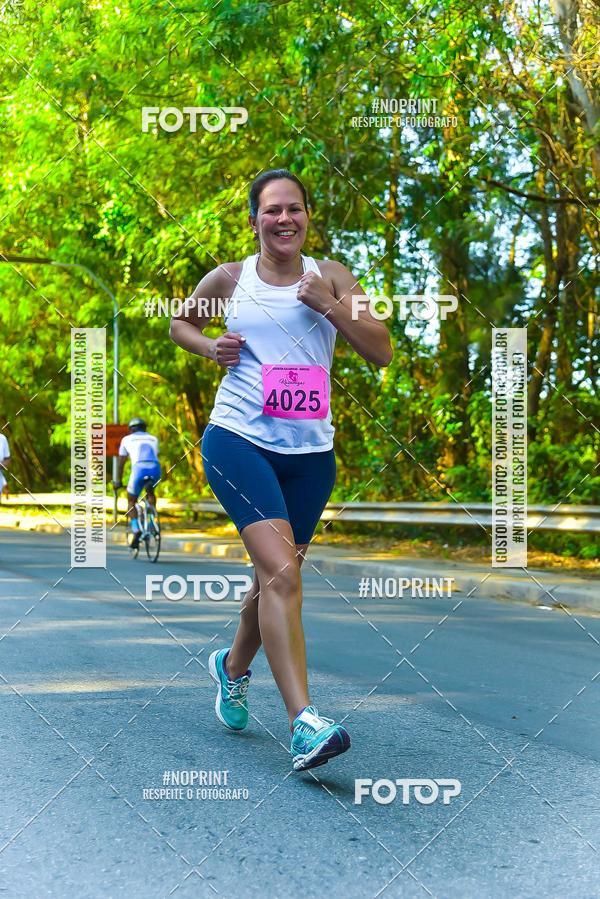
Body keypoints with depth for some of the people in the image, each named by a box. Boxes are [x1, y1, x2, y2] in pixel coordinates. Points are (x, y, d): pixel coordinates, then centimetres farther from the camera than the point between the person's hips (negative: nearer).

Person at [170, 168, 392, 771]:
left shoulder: (330, 276, 6)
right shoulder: (229, 279, 5)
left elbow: (381, 352, 0)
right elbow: (180, 321, 23)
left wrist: (328, 304, -13)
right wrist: (211, 348, 2)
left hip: (310, 452, 3)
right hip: (238, 440, -3)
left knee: (275, 578, 14)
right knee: (281, 571, -20)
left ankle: (233, 666, 44)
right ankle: (304, 724, -23)